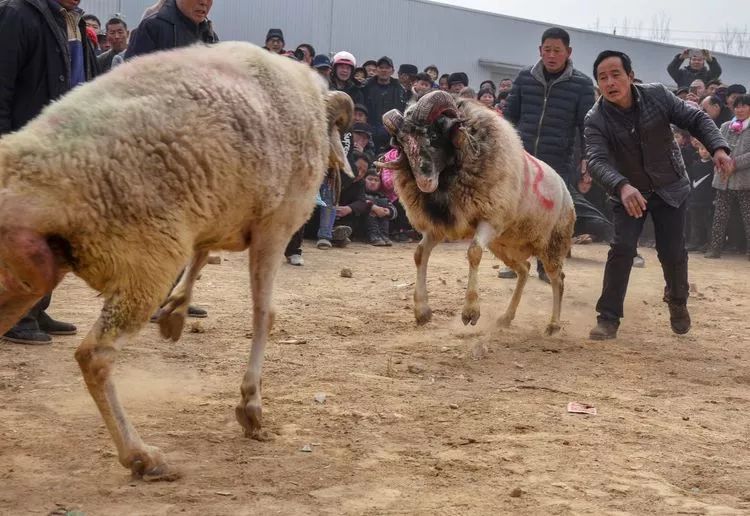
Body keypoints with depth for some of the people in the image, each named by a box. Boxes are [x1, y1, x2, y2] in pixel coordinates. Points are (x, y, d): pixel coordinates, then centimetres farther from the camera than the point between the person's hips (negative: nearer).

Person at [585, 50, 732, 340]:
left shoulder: (657, 96, -16)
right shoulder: (596, 120, -21)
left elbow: (695, 119, -8)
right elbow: (597, 161, -34)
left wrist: (718, 147, -26)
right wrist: (622, 186, -53)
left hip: (671, 189, 1)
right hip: (628, 193, -1)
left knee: (672, 253, 1)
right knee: (622, 249, -15)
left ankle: (677, 300, 33)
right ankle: (608, 319, -6)